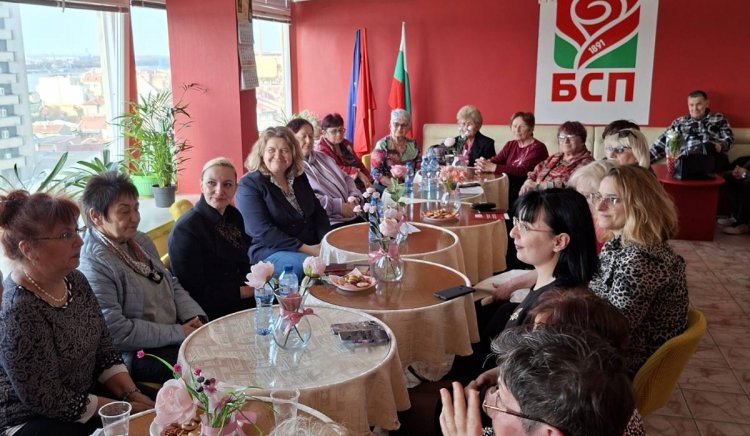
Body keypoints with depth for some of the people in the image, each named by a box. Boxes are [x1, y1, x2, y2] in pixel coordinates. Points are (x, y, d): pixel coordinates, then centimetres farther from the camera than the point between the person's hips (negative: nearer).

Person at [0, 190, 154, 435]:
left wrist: (132, 394, -8)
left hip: (87, 395, 7)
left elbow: (105, 351, 5)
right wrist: (126, 409, -17)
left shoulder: (75, 280, -2)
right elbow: (49, 401, -22)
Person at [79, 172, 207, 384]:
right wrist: (178, 333, -18)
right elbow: (115, 331, -22)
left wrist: (195, 317, -2)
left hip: (177, 334, 9)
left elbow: (173, 285, 17)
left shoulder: (140, 240, 10)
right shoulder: (92, 264, -18)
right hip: (137, 354, -8)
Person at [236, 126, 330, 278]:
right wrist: (305, 249, -22)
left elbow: (318, 212, 14)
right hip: (270, 253, -6)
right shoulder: (249, 184, -7)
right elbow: (262, 231, -17)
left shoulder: (299, 177, 12)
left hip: (312, 246, 7)